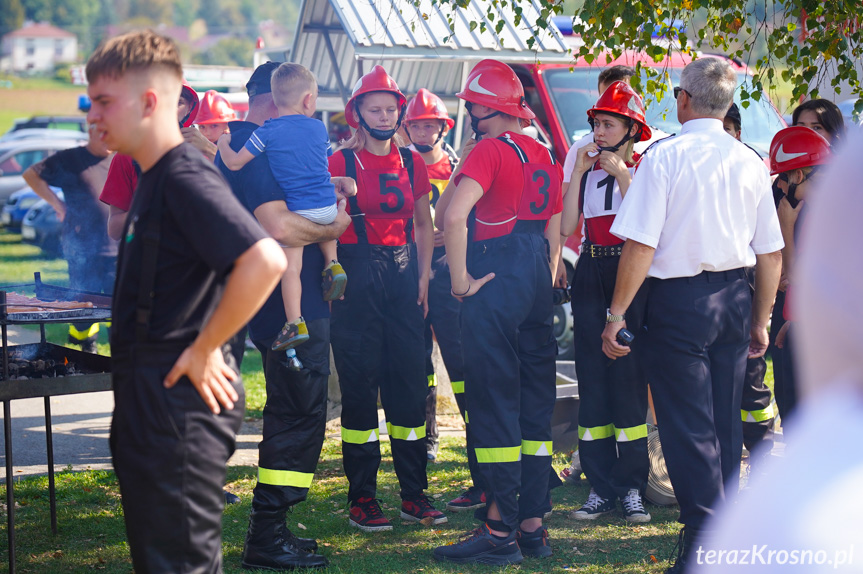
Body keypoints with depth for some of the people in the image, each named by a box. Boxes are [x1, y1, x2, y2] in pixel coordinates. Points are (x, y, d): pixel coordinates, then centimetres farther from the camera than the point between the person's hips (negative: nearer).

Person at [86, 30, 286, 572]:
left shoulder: (187, 177, -17)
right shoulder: (154, 179, 14)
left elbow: (265, 261, -31)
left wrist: (203, 350, -22)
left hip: (182, 399, -10)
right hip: (149, 399, 10)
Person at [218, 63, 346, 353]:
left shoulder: (268, 132, -7)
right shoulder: (319, 128, 5)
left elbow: (234, 163, -4)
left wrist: (223, 144, 16)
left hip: (297, 209, -4)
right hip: (328, 206, 4)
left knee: (291, 266, -1)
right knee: (326, 221, 38)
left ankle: (295, 323, -5)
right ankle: (332, 264, 20)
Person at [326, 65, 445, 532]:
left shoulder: (412, 163, 12)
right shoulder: (340, 162, -1)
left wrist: (423, 276, 9)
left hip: (402, 274, 4)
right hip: (357, 277, -4)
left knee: (410, 381, 4)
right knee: (359, 384, -2)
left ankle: (414, 494, 12)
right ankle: (361, 498, 3)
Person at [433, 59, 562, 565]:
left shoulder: (490, 150, -10)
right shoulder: (546, 157, 16)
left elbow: (453, 216, -24)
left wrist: (461, 279, -16)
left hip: (496, 279, -8)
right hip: (537, 277, 8)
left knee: (494, 400, -5)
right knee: (536, 399, 11)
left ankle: (501, 531, -4)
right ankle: (533, 524, 15)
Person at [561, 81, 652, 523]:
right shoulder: (587, 170, 13)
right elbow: (566, 228, 1)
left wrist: (622, 174, -13)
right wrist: (578, 173, -2)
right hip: (590, 275, 4)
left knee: (629, 377, -7)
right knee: (592, 379, 2)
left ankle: (632, 487, 0)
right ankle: (601, 487, 8)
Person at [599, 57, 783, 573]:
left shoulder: (665, 157, -10)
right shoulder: (751, 163, 4)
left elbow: (641, 245, -14)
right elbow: (772, 254, 8)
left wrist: (618, 313, -7)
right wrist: (760, 320, 19)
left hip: (680, 299, -5)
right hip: (735, 298, 5)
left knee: (688, 426, 0)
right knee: (726, 423, 15)